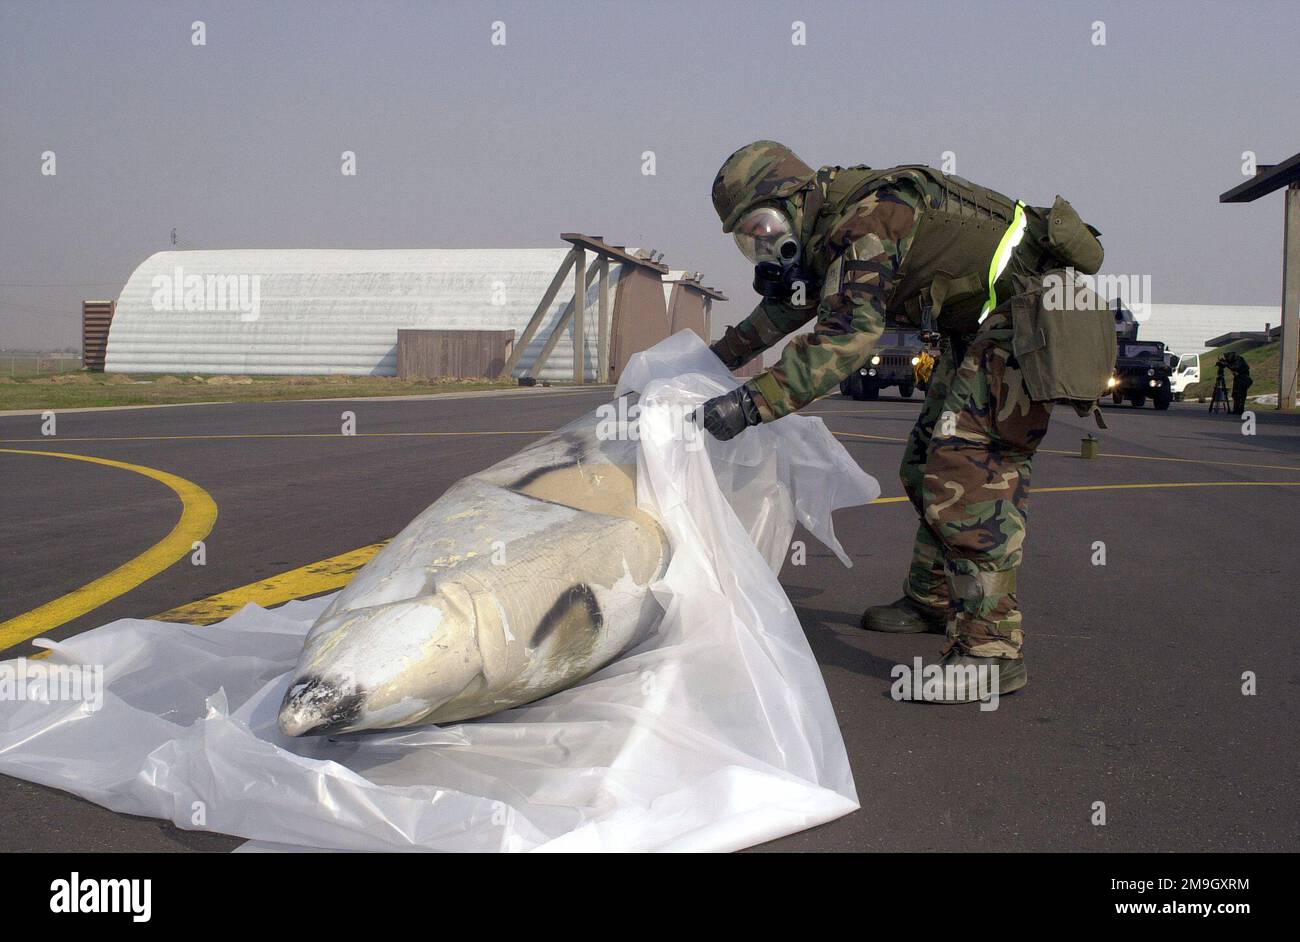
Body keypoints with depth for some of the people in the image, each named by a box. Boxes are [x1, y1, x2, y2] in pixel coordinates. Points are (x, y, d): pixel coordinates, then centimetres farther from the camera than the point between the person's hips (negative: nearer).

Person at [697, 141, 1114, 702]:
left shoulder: (866, 219, -20)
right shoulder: (831, 231, 12)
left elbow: (846, 337, -31)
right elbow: (786, 306, 30)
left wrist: (750, 403, -32)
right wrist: (715, 358, 36)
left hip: (1028, 308, -11)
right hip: (980, 325, 11)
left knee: (970, 471, -18)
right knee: (927, 466, 15)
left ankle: (991, 651, -17)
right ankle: (932, 603, 29)